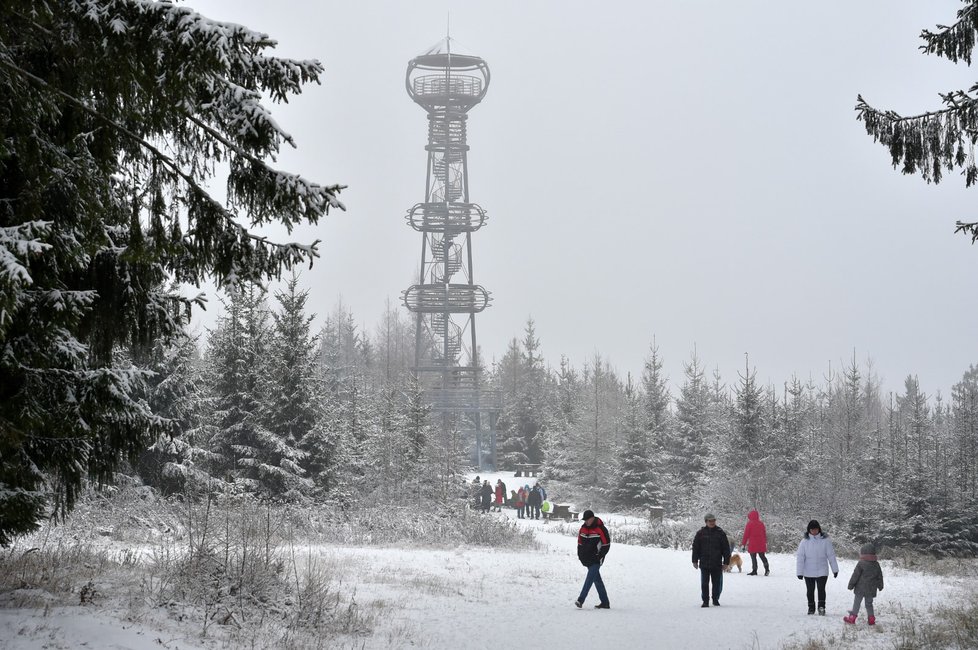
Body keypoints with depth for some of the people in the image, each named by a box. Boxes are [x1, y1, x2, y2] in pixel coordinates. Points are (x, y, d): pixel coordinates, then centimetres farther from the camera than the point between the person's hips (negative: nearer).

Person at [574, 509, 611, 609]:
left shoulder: (600, 529, -11)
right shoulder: (583, 528, 8)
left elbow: (606, 544, -9)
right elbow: (580, 542, 18)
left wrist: (600, 557, -13)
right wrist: (580, 555, 12)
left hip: (596, 560, -7)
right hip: (587, 560, 7)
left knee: (590, 579, -14)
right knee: (597, 580, 10)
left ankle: (580, 600, -22)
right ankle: (605, 603, 15)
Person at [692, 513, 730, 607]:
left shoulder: (720, 533, 2)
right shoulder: (700, 533, 3)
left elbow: (726, 549, 4)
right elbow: (695, 548, 7)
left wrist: (726, 562, 0)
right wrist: (695, 561, 3)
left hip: (717, 564, 0)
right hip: (704, 564, 0)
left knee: (717, 583, 6)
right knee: (704, 583, 2)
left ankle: (716, 600, 22)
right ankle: (705, 601, 10)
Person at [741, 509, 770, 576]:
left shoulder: (749, 524, -9)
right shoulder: (761, 523, 6)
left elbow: (746, 535, -7)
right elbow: (765, 534, 13)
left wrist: (743, 544, -1)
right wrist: (765, 542, 23)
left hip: (752, 544, -4)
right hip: (761, 545, 4)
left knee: (753, 557, 2)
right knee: (762, 556, 11)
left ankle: (754, 570, 0)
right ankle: (767, 568, -3)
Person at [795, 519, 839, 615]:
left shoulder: (825, 540, -4)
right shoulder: (805, 541, -5)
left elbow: (831, 555, 2)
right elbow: (800, 557, -3)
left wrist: (835, 569, 4)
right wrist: (799, 572, -7)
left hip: (822, 571, -1)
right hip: (808, 572, 1)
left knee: (821, 589, -11)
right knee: (810, 590, 11)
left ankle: (821, 607, -1)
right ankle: (811, 607, 26)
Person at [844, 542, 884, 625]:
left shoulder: (861, 563, -12)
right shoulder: (876, 564, 7)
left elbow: (855, 575, -10)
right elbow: (880, 576, 17)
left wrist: (851, 584, -1)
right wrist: (880, 586, 30)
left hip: (861, 588, -5)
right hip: (871, 589, 5)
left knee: (856, 602, 2)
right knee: (869, 603, 14)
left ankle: (852, 617, 3)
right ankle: (871, 618, 10)